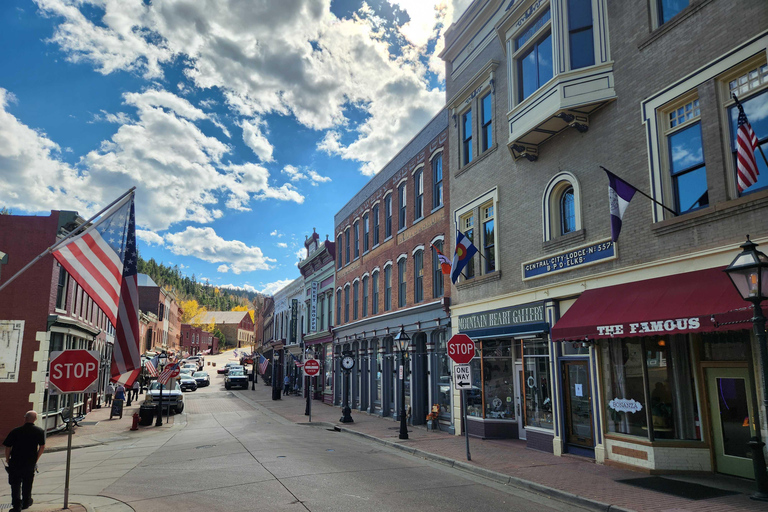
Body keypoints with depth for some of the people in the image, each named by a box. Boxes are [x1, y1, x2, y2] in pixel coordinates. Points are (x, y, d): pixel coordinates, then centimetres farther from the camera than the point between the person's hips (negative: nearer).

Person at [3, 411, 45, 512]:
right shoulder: (40, 431, -3)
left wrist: (7, 459, 7)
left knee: (15, 485, 9)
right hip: (30, 463, 2)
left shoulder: (16, 431, -11)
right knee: (27, 484, 19)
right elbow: (42, 447, 0)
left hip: (15, 462, -2)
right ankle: (26, 503, 30)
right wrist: (36, 459, 12)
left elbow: (7, 447, -9)